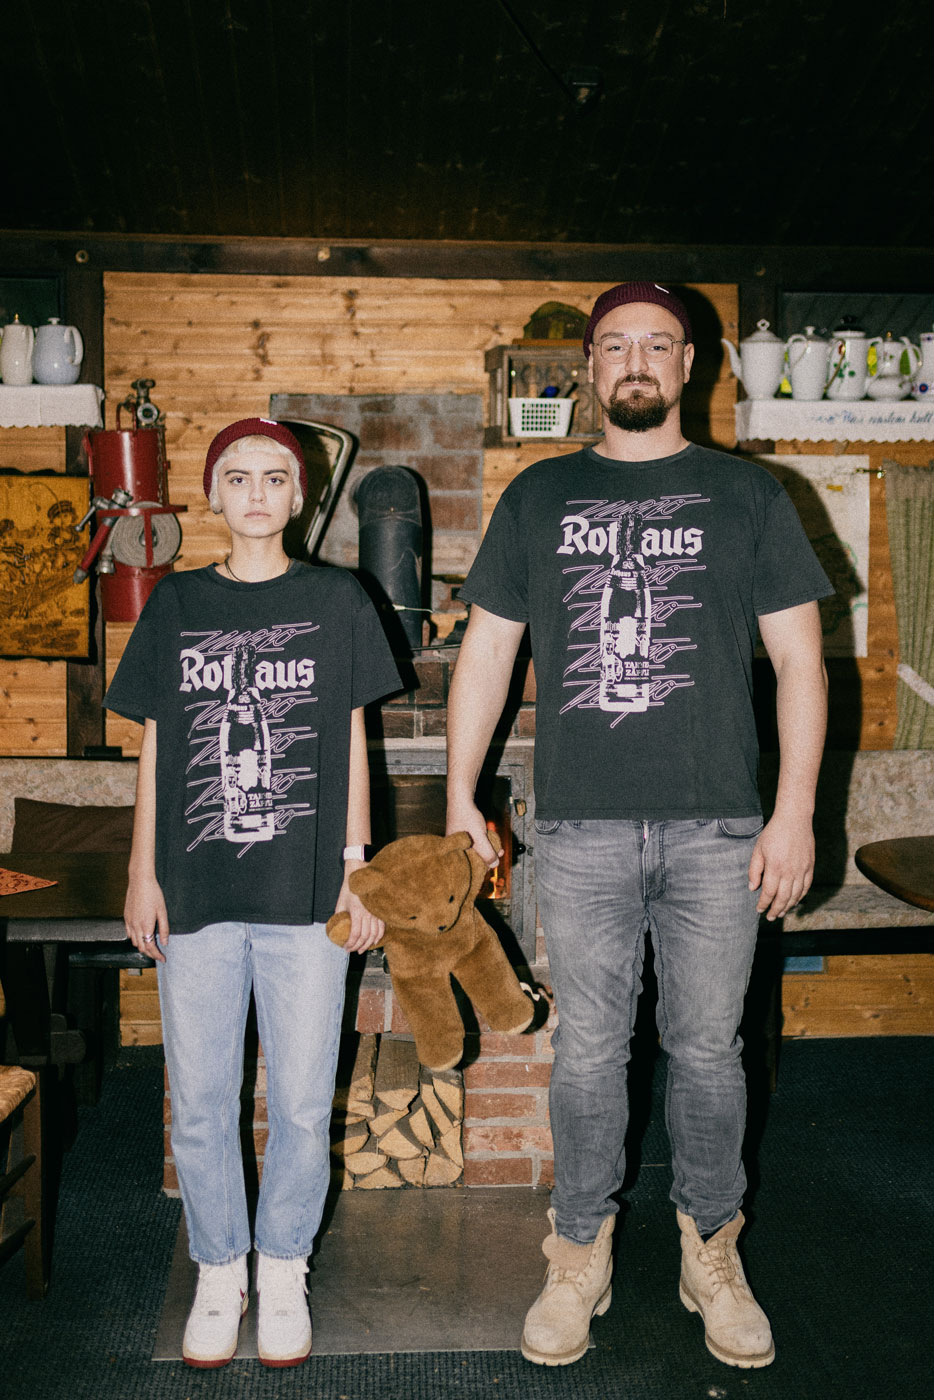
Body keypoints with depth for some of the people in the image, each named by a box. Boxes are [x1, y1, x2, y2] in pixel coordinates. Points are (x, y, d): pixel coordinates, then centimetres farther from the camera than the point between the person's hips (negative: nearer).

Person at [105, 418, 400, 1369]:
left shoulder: (335, 600, 4)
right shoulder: (175, 604, 8)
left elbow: (351, 739, 6)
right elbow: (154, 747, 10)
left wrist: (355, 865, 1)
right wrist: (143, 873, 5)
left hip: (303, 893, -1)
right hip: (196, 893, 1)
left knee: (301, 1104, 6)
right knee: (199, 1103, 9)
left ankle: (284, 1273, 28)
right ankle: (218, 1274, 29)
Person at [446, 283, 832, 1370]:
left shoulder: (746, 494, 7)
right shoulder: (539, 496, 10)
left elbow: (799, 659, 4)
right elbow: (486, 649, 11)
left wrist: (796, 811, -4)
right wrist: (459, 796, 6)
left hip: (718, 829, 0)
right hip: (581, 831, 1)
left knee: (707, 1049, 9)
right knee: (587, 1054, 7)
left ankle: (712, 1250, 29)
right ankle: (580, 1256, 24)